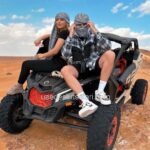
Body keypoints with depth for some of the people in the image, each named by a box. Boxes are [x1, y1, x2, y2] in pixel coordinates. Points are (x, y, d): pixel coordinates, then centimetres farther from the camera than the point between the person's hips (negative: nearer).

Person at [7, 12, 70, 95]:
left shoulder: (64, 32, -14)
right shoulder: (59, 32, 15)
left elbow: (55, 51, -21)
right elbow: (51, 35, 35)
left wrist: (42, 55, -5)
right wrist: (40, 39, 17)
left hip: (58, 63, -11)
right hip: (55, 61, 11)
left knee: (26, 64, -7)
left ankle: (18, 87, 13)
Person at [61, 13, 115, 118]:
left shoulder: (93, 35, 2)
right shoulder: (71, 38, 4)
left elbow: (107, 47, -14)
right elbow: (65, 56, -13)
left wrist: (95, 31, -18)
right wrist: (70, 36, -15)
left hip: (94, 64, 1)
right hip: (79, 67, 0)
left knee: (110, 54, -26)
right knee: (65, 70, -31)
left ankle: (100, 92, -23)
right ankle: (86, 102, -44)